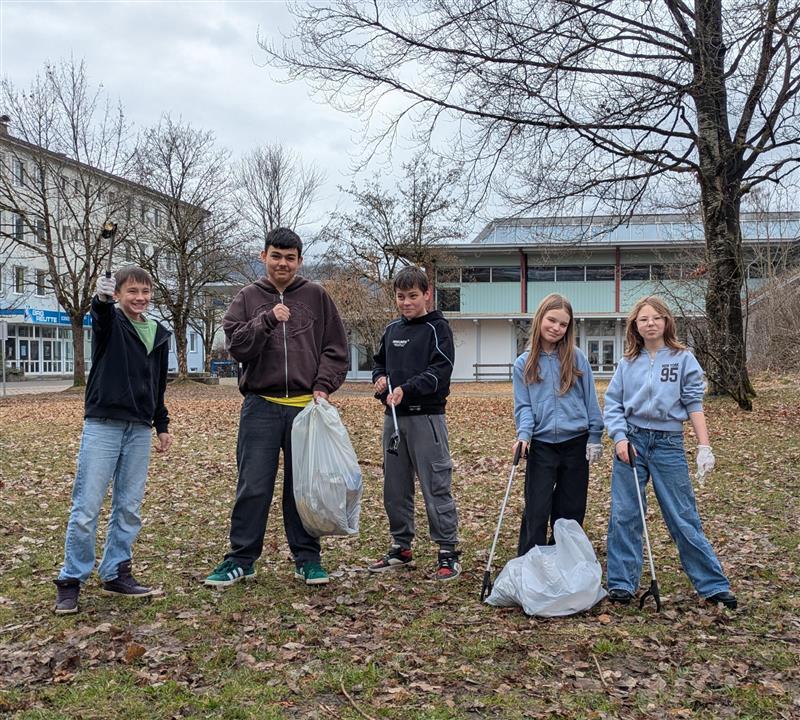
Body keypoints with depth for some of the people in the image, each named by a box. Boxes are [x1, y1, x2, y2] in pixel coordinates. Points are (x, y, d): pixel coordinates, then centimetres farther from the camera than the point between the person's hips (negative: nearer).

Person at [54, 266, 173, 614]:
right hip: (102, 425, -5)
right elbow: (101, 315, -28)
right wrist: (101, 298, -50)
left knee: (129, 507, 9)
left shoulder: (159, 333, 13)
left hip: (139, 429, 5)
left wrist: (162, 425, 19)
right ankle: (71, 579, 8)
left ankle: (116, 573, 21)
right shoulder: (110, 321, -1)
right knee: (87, 506, -3)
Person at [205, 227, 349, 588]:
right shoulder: (247, 298, 8)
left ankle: (306, 558, 19)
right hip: (261, 406, 0)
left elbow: (336, 349, 7)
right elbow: (235, 344, -3)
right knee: (253, 487, 1)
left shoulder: (316, 296, 8)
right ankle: (241, 559, 13)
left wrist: (323, 386, -5)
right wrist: (268, 320, -16)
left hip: (306, 406, 1)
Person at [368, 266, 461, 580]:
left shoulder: (437, 328, -4)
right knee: (395, 487, 12)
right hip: (393, 417, 6)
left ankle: (448, 552, 3)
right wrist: (379, 379, 3)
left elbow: (440, 372, -14)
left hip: (426, 417, -6)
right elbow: (379, 362, 25)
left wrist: (407, 389, -25)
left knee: (436, 487, -4)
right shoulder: (392, 330, 14)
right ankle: (401, 547, 24)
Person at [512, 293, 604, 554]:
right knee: (536, 512, -1)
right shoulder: (524, 363, 3)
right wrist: (524, 434, -16)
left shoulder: (577, 358, 1)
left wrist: (594, 437, 1)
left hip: (576, 443, 1)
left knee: (571, 511, 10)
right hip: (541, 445, -1)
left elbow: (590, 399, 4)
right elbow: (523, 405, 0)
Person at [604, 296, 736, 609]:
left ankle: (713, 584, 12)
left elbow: (694, 404, -1)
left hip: (669, 444, -2)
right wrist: (620, 438, -9)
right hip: (631, 442, 2)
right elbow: (612, 405, 6)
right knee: (624, 516, 2)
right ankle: (622, 584, 11)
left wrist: (704, 446, -7)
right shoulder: (627, 363, 7)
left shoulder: (683, 359, 3)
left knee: (684, 517, 2)